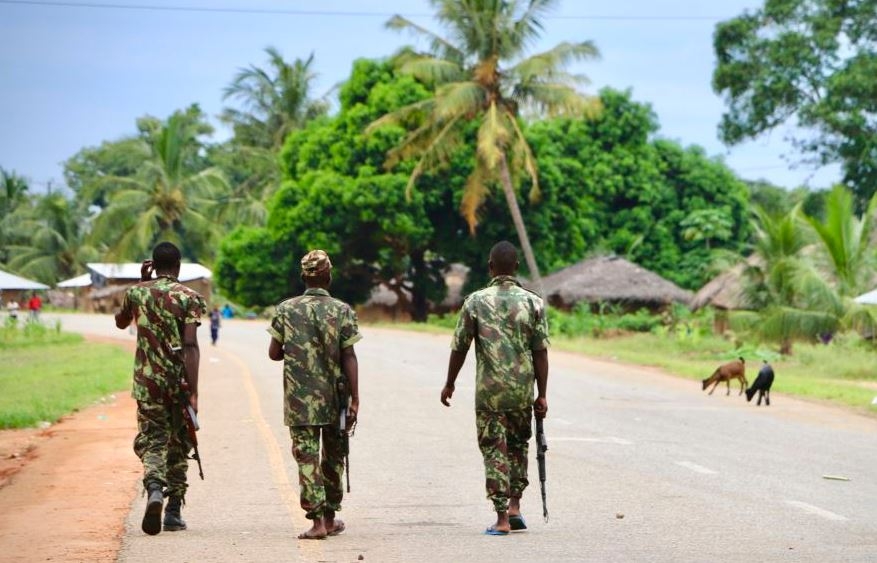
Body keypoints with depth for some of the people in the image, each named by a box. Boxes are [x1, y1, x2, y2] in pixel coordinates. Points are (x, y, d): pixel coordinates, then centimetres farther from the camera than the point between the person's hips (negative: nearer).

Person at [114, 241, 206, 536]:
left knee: (152, 440, 3)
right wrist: (193, 392, -16)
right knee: (179, 445, 13)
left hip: (147, 381, 1)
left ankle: (154, 488, -28)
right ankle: (173, 512, 14)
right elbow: (190, 346, -15)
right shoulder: (188, 297, -6)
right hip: (179, 382, -1)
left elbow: (120, 322, 26)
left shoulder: (136, 292, 4)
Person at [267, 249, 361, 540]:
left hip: (299, 399, -1)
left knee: (307, 457, -1)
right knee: (333, 456, 16)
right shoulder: (342, 311, -3)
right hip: (334, 399, 1)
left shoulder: (285, 310, -1)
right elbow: (349, 358, -7)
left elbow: (274, 353, 2)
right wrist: (355, 399, -5)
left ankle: (317, 520, -11)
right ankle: (330, 517, 25)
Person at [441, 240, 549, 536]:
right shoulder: (533, 302, -1)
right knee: (518, 445, 21)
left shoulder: (475, 301, -4)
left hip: (489, 390, -2)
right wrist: (542, 395, 3)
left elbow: (459, 347, -1)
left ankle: (502, 518, -2)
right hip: (522, 390, 2)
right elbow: (541, 352, -2)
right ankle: (514, 507, 16)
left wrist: (449, 384, 13)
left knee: (494, 450, 3)